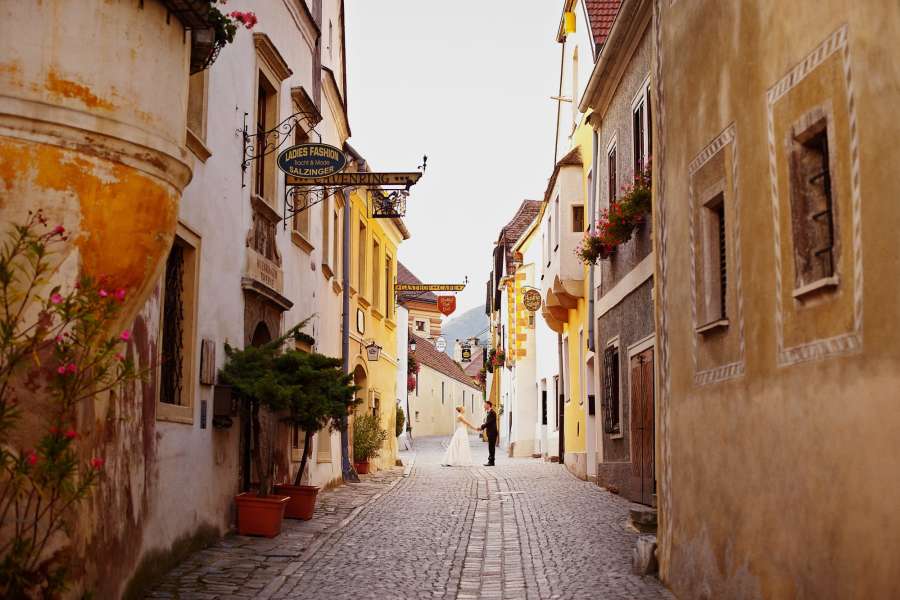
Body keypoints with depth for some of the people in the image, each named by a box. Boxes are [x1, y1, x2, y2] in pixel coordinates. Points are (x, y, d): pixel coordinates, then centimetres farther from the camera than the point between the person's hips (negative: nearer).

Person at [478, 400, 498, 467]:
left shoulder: (492, 413, -15)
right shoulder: (488, 413, 16)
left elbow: (488, 422, -20)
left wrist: (482, 427, -16)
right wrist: (482, 427, 2)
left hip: (492, 432, -10)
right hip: (490, 432, 10)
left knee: (491, 447, -7)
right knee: (490, 447, 12)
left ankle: (491, 462, -4)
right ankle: (490, 461, 16)